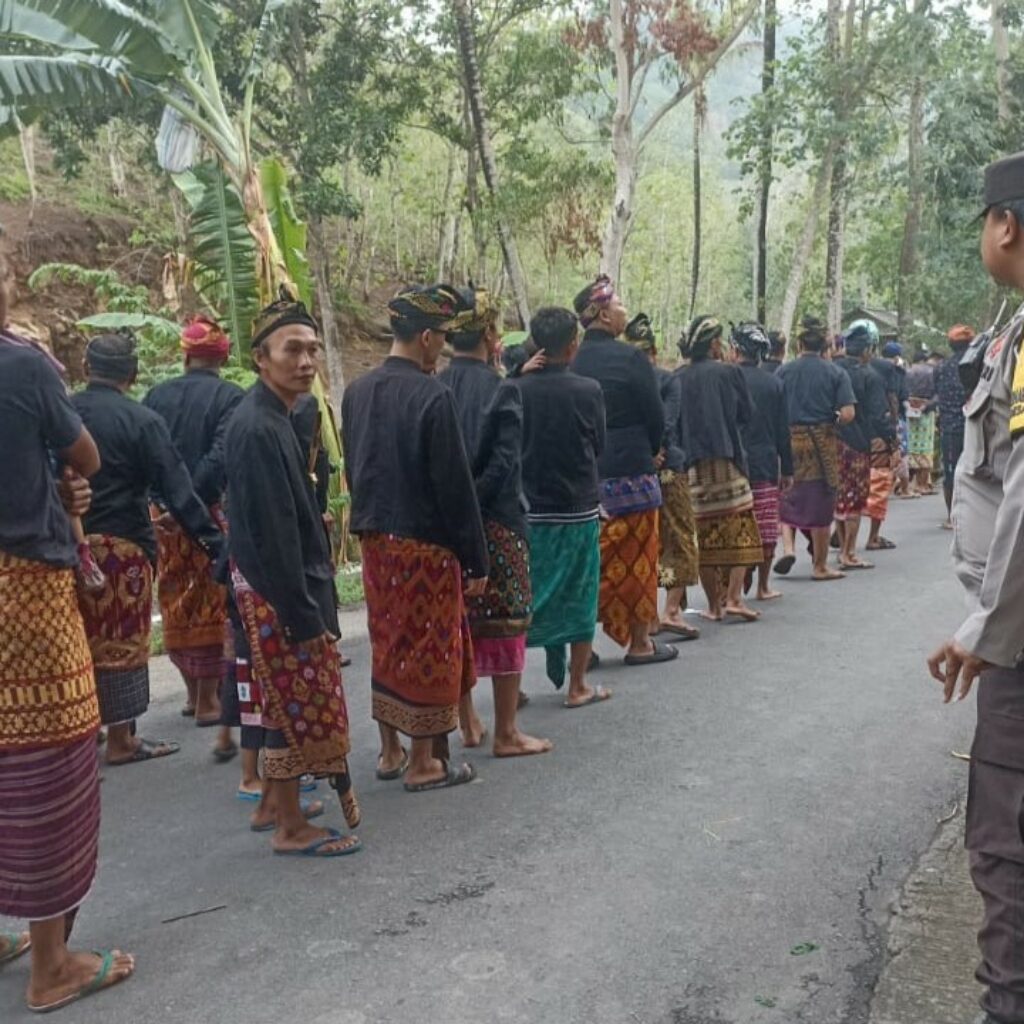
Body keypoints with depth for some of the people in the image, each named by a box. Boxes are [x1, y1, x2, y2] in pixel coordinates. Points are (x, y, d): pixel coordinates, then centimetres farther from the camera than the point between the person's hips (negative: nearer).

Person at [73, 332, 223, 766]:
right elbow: (177, 490, -15)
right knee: (121, 642, 5)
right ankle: (121, 739, 12)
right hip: (120, 545, -4)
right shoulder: (142, 421, -11)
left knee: (80, 639, 16)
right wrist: (215, 543, -13)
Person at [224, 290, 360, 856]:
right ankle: (291, 827, 16)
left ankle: (274, 803, 34)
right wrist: (305, 617, -22)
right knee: (299, 702, 1)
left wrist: (311, 602, 16)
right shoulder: (258, 429, -22)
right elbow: (271, 532, -24)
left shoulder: (273, 417, 9)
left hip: (284, 583, 10)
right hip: (277, 589, -10)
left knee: (285, 699, 19)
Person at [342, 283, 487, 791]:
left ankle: (390, 753, 29)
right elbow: (456, 486, -16)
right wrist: (476, 560, -11)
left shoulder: (356, 392, 4)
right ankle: (424, 764, 16)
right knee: (428, 651, 5)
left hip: (375, 539, 7)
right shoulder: (432, 396, -17)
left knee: (388, 646, 17)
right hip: (426, 544, -7)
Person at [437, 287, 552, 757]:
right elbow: (504, 463, -17)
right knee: (506, 622, 5)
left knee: (459, 621, 15)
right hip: (496, 522, -5)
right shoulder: (501, 391, -11)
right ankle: (505, 733, 11)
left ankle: (468, 724, 25)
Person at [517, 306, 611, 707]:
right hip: (578, 510, -2)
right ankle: (577, 687, 18)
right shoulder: (588, 390, -10)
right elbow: (598, 446, 2)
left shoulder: (517, 390, -7)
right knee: (579, 598, 10)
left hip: (528, 509, 2)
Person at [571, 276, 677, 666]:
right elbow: (655, 415, -6)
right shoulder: (629, 358, -11)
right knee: (636, 556, 6)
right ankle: (640, 641, 14)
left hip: (584, 473, 5)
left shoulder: (573, 361, 3)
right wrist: (651, 452, 9)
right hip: (630, 470, -5)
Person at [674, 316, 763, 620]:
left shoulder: (680, 379, 3)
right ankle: (734, 596, -5)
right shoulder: (729, 372, -5)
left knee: (707, 534, 8)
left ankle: (714, 604, 11)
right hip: (727, 459, -3)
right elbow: (747, 414, 3)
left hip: (694, 464, 3)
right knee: (740, 527, 5)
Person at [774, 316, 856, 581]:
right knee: (821, 501, 6)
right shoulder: (835, 373, -2)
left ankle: (788, 547, -4)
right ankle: (820, 566, 13)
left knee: (789, 498, 16)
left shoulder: (784, 371, 1)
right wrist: (832, 419, 10)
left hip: (790, 439, 1)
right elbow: (847, 414, -10)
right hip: (822, 442, -1)